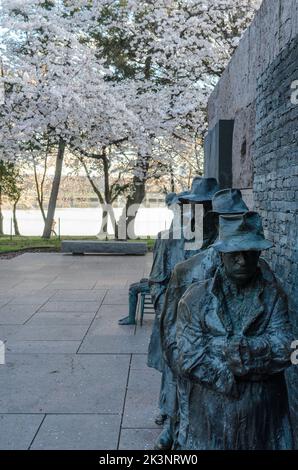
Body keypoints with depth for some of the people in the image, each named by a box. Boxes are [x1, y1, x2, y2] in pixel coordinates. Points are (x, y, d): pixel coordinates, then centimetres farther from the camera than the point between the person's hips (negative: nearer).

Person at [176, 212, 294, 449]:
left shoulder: (273, 295, -3)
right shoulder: (196, 298, -8)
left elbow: (284, 348, -15)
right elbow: (188, 361, -15)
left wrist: (221, 346, -23)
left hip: (264, 418, 1)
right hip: (210, 417, -1)